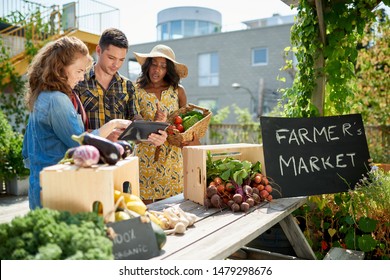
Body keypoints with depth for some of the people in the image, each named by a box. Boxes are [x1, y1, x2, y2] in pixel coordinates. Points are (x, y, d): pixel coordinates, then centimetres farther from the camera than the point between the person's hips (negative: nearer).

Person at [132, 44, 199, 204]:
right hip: (146, 159, -2)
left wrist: (192, 140, -6)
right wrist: (154, 123, -23)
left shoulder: (178, 91, 4)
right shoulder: (137, 92, -2)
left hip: (172, 158, 2)